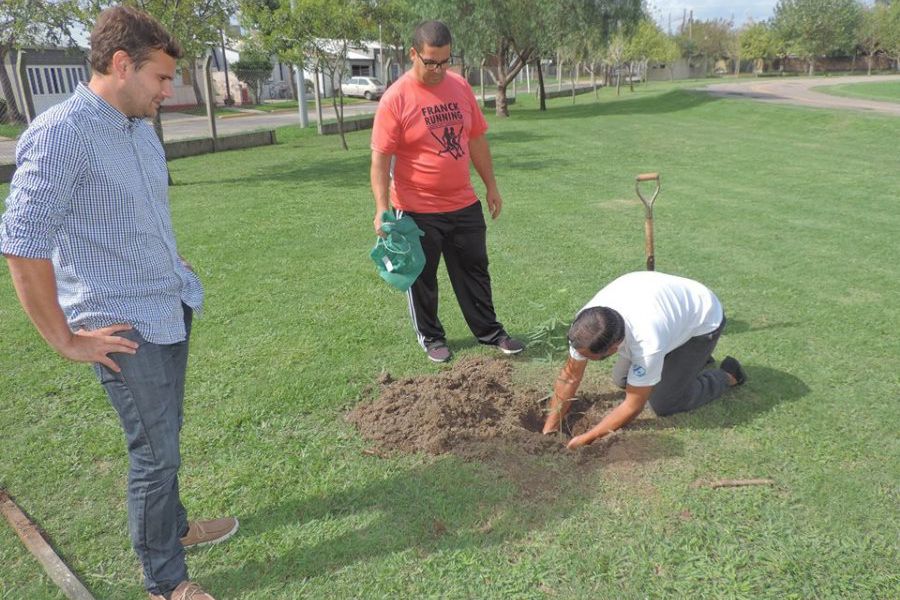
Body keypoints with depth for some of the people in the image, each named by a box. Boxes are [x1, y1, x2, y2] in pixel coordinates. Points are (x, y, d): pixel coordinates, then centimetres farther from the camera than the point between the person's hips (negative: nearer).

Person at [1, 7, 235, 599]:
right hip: (126, 329, -7)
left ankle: (174, 526, 43)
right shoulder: (60, 134, -18)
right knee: (156, 452, 4)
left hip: (173, 309, 8)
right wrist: (67, 341, -14)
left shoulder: (143, 128, 8)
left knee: (166, 436, 22)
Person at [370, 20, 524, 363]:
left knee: (475, 270, 14)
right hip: (418, 210, -4)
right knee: (422, 278, 10)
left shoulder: (460, 87, 2)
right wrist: (382, 208, -23)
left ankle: (489, 332, 29)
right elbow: (381, 158, -15)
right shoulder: (395, 99, -14)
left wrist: (491, 186, 12)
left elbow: (477, 139, 11)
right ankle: (430, 337, 29)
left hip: (464, 204, 5)